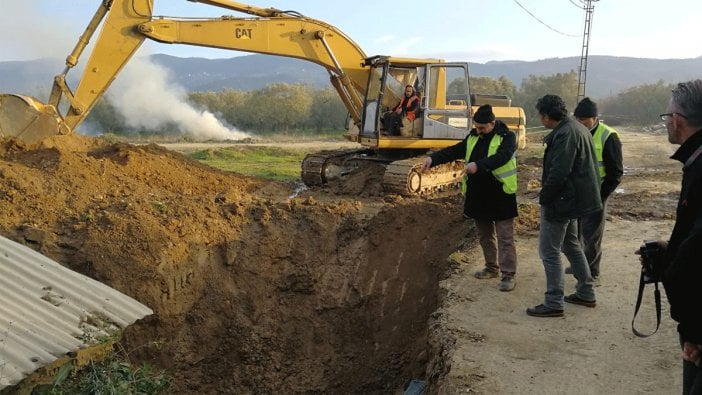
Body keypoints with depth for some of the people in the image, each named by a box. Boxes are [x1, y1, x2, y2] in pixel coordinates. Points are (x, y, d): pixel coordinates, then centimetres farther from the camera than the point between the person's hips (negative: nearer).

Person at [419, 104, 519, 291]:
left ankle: (508, 275, 3)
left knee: (505, 237, -2)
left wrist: (478, 165, -43)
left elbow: (502, 157, -28)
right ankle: (492, 268, 32)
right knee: (484, 235, 17)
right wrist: (433, 158, -15)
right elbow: (454, 151, 3)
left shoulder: (507, 137, -11)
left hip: (500, 195, -7)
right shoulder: (473, 137, 8)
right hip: (478, 195, 7)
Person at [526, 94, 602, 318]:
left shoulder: (565, 134, -22)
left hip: (561, 201, -11)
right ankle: (586, 293, 32)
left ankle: (553, 304, 5)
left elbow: (558, 173, -28)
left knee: (550, 252, -2)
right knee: (571, 245, 22)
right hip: (574, 198, 11)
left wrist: (544, 197, -14)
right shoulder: (578, 129, 10)